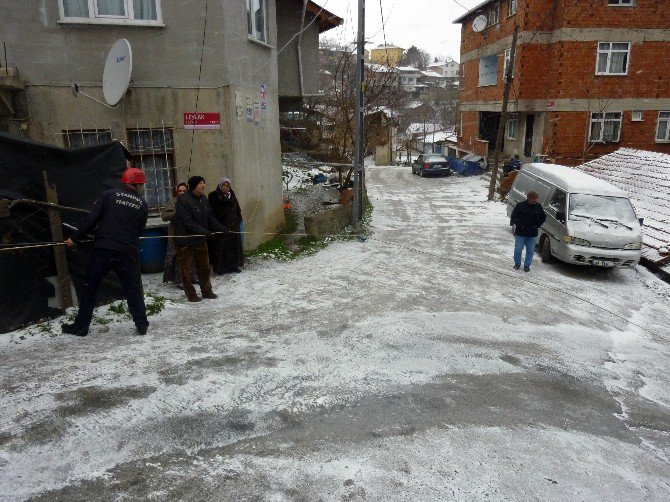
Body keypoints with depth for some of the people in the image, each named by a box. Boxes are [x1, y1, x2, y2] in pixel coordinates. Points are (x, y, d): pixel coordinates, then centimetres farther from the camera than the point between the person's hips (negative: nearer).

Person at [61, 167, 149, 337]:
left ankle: (81, 326, 17)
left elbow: (91, 219, -4)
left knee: (89, 287, 11)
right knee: (133, 289, 11)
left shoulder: (109, 195, 1)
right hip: (128, 252, 1)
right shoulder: (142, 204, 5)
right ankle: (142, 325, 13)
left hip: (103, 249, 0)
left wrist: (75, 238, 3)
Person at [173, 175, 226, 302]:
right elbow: (188, 222, -24)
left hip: (200, 240, 8)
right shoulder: (183, 200, -19)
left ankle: (206, 291, 29)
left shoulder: (204, 199, 6)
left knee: (204, 267, 16)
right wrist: (204, 231, -29)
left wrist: (222, 228, -3)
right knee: (186, 269, 5)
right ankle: (191, 295, 17)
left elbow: (210, 218, 9)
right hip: (185, 241, -7)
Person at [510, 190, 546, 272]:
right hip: (520, 233, -2)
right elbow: (514, 217, -6)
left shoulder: (538, 206, 1)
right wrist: (521, 225, -14)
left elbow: (543, 217, 13)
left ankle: (527, 265, 19)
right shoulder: (520, 205, -9)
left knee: (530, 250, 7)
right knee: (518, 249, 6)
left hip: (533, 234, 2)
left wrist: (537, 225, 0)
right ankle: (517, 264, 24)